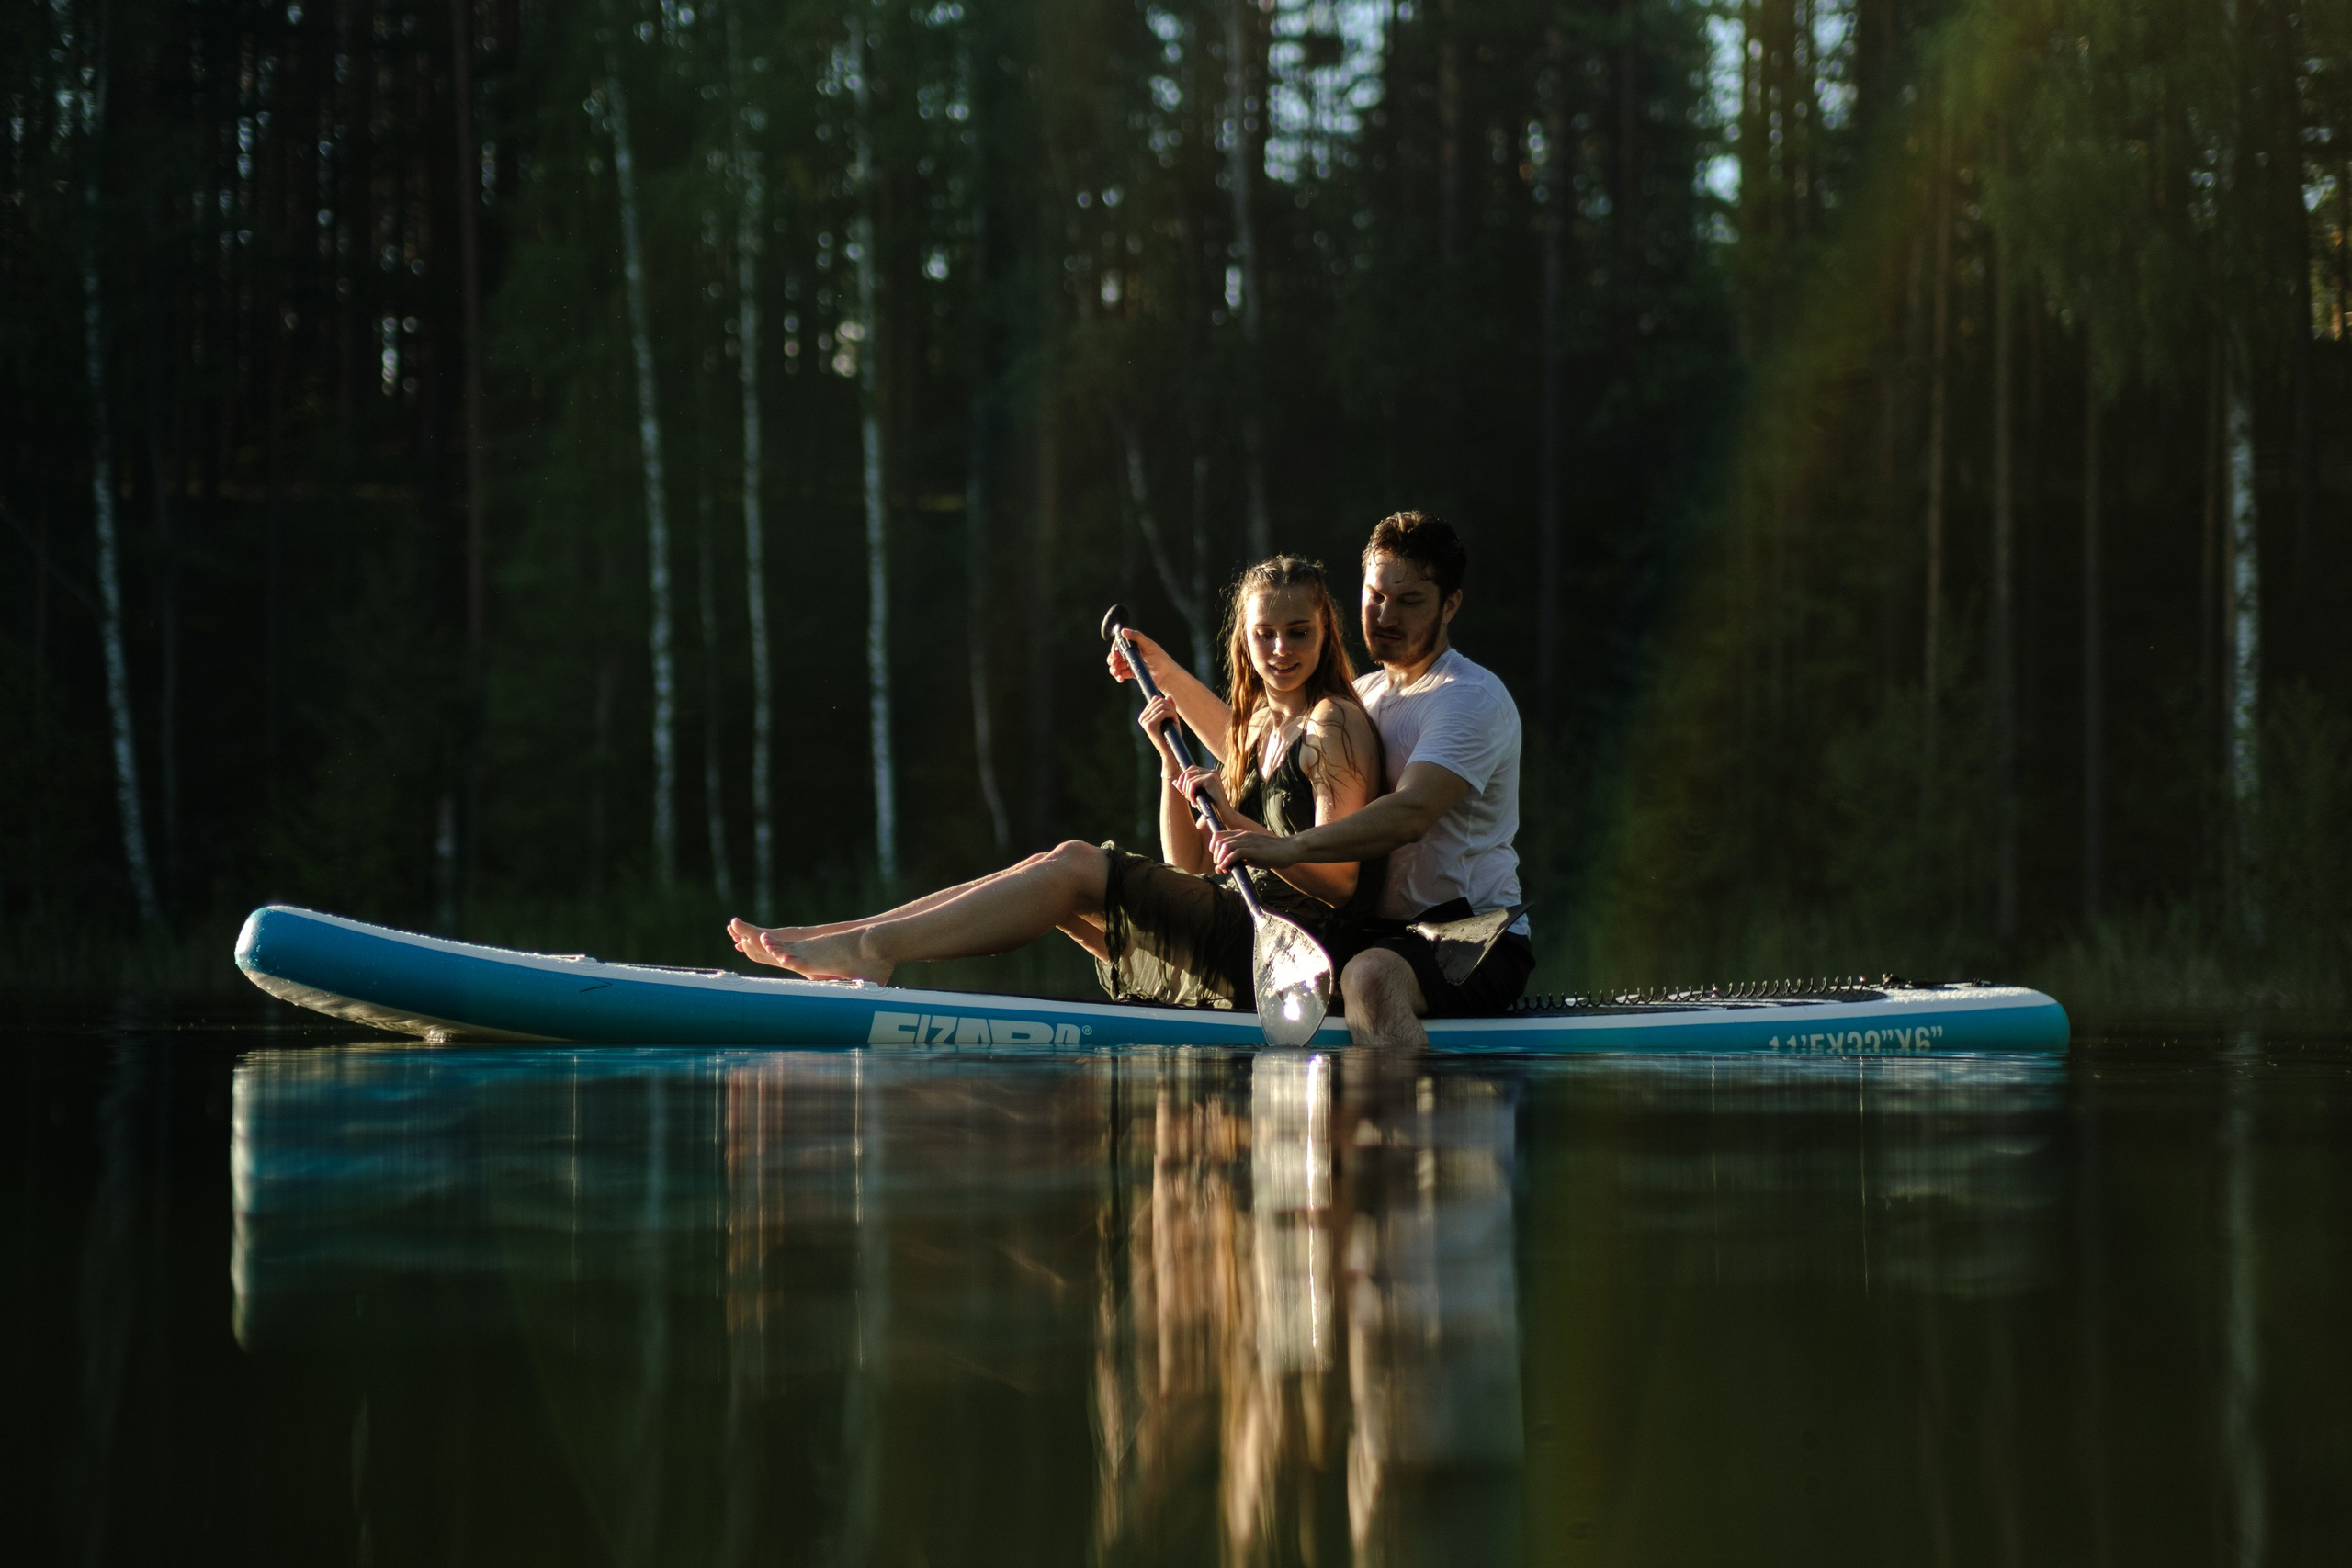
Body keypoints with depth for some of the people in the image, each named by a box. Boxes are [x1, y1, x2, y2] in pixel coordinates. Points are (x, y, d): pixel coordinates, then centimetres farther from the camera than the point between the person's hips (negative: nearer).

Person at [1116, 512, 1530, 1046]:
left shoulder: (1472, 698, -11)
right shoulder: (1369, 693, 18)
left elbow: (1411, 815, -29)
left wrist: (1291, 848, -40)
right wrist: (1166, 673, 25)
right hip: (1382, 935, 9)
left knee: (1369, 978, -39)